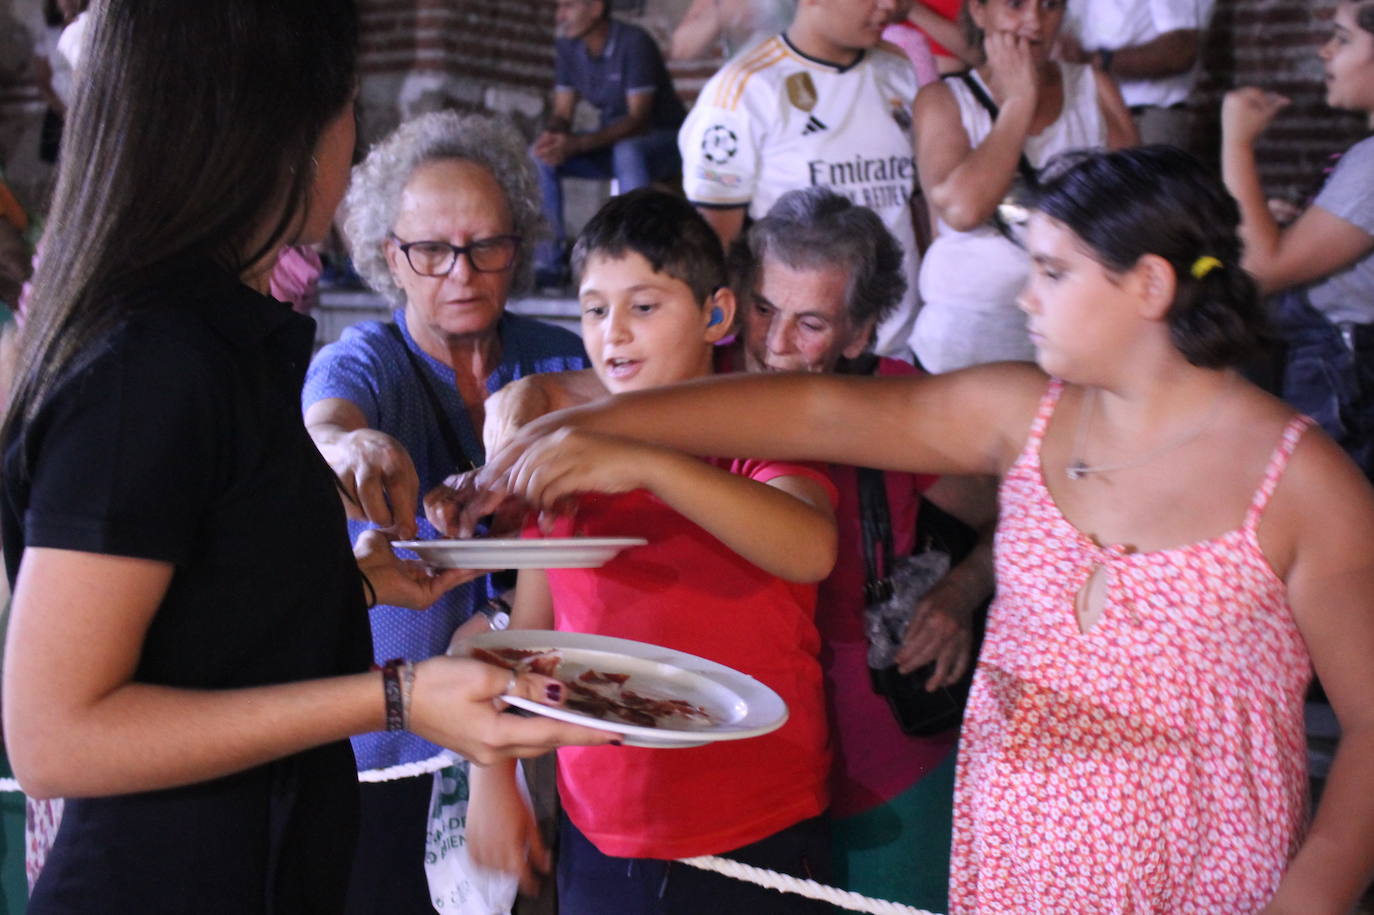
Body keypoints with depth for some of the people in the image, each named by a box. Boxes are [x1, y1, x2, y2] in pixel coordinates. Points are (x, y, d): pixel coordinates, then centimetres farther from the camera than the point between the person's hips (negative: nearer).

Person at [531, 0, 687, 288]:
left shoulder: (634, 43, -22)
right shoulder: (566, 47, -2)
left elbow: (638, 120, -26)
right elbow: (561, 113, -1)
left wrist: (577, 144, -38)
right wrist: (552, 136, -27)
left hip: (662, 139, -6)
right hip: (611, 142, 6)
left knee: (627, 153, -39)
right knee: (539, 156, -15)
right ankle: (549, 261, -12)